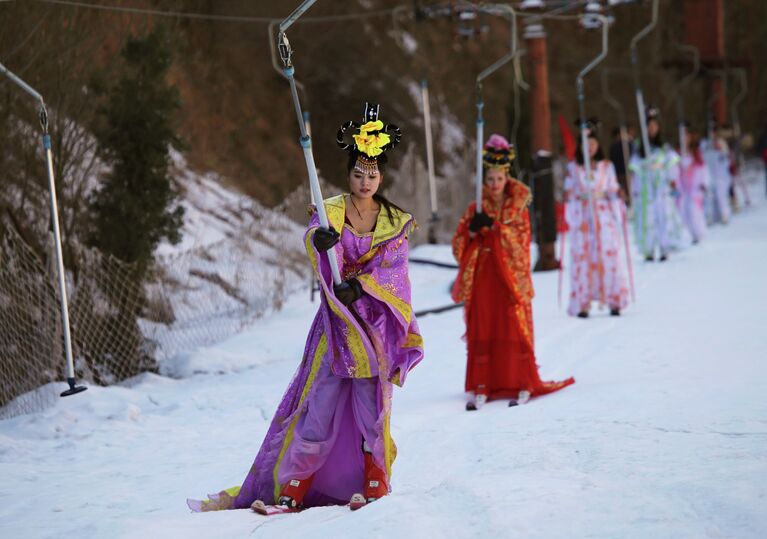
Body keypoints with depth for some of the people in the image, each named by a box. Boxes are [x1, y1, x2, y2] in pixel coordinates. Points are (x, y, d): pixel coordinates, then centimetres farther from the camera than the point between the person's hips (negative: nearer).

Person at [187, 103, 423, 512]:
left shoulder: (394, 222, 6)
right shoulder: (330, 213, 3)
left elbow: (392, 267, -5)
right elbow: (314, 236, -18)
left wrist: (360, 285, -22)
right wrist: (320, 238, -42)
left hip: (376, 323, 1)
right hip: (335, 322, -1)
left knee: (372, 404, -3)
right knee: (319, 404, -6)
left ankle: (375, 484, 10)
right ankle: (291, 488, -4)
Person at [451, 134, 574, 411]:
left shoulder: (519, 208, 3)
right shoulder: (477, 208, 7)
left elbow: (521, 242, -9)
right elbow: (458, 245, 2)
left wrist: (494, 226, -21)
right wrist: (472, 230, -19)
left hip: (511, 276, -1)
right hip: (483, 277, 1)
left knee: (515, 330, -2)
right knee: (481, 331, -2)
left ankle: (522, 385, 4)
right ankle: (481, 387, -1)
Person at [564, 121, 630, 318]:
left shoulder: (606, 166, 9)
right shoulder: (573, 167, 7)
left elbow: (613, 190, 11)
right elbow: (568, 192, 10)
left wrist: (618, 194, -6)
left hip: (604, 215, 0)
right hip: (582, 216, 0)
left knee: (609, 255, -7)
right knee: (582, 256, -6)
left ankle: (614, 301, 0)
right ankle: (582, 304, -3)